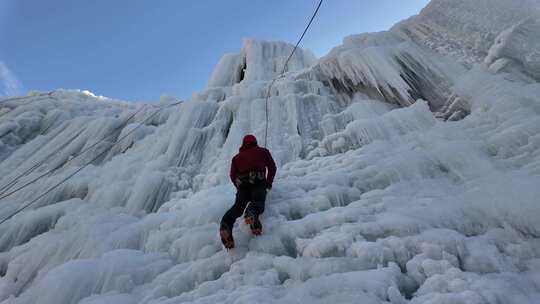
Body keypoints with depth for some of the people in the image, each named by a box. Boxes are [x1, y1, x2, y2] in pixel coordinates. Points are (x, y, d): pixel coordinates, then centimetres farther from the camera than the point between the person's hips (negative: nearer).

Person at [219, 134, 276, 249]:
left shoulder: (237, 157, 31)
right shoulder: (263, 151, 28)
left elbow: (233, 176, 22)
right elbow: (272, 167, 24)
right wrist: (269, 183, 32)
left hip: (242, 184, 2)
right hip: (258, 182, -2)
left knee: (238, 206, -13)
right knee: (258, 202, -19)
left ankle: (226, 223, -42)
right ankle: (252, 212, -55)